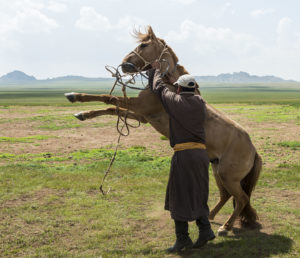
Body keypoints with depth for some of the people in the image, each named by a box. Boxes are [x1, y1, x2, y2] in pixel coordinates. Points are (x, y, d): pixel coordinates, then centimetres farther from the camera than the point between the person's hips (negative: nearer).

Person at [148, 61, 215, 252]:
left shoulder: (174, 101, -2)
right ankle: (205, 230, 10)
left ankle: (183, 239, 2)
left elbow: (159, 87, 16)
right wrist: (175, 80, 44)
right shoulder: (200, 102, 9)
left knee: (180, 196, 1)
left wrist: (156, 70, 34)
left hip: (183, 154, -5)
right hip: (201, 153, 5)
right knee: (198, 195, 17)